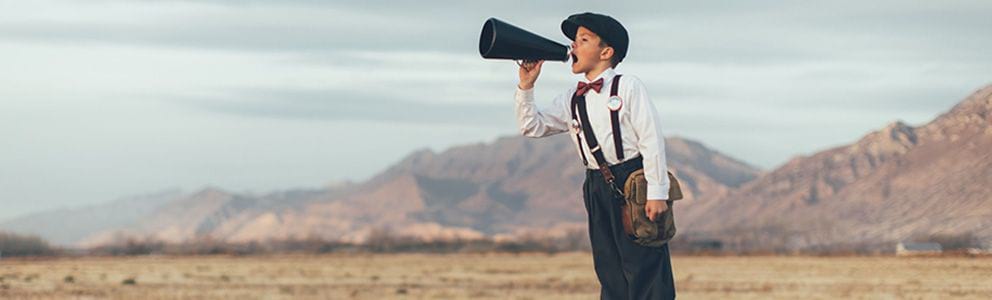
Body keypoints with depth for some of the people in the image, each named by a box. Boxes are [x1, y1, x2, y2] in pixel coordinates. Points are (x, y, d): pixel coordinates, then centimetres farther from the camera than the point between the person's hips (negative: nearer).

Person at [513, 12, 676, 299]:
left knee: (644, 269, -7)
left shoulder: (628, 86, -5)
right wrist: (526, 86, 0)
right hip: (597, 188, 6)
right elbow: (532, 126, 12)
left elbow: (652, 139, -9)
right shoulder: (571, 99, 12)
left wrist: (657, 192, -15)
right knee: (610, 273, 8)